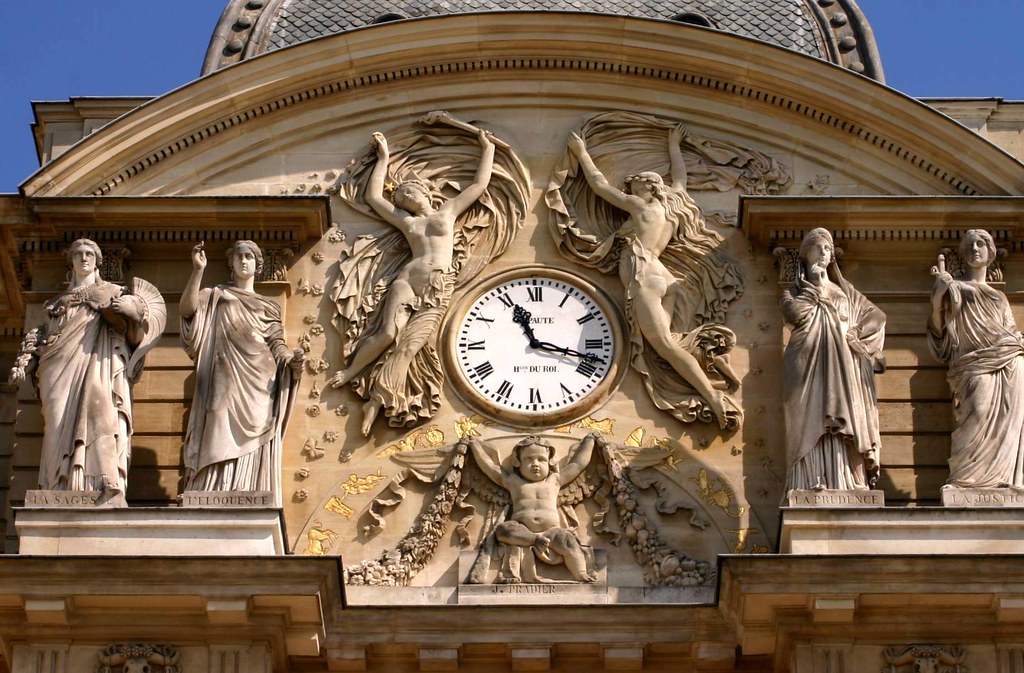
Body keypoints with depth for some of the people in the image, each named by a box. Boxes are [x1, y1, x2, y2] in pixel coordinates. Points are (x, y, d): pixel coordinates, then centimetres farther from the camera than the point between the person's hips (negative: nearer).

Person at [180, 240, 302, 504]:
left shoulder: (269, 308, 21)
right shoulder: (216, 297, 16)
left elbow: (277, 345, 10)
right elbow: (188, 308, -4)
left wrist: (292, 359, -13)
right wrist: (198, 270, -17)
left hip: (258, 393, 2)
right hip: (226, 389, -2)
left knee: (254, 461, -4)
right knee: (220, 452, -13)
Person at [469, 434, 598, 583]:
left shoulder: (555, 480, 24)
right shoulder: (513, 481, 22)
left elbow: (578, 463, 32)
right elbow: (488, 465, 26)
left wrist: (589, 441, 41)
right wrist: (474, 444, 30)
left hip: (551, 530, 0)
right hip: (522, 531, 0)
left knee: (567, 540, -31)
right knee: (504, 529, -32)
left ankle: (581, 575, -46)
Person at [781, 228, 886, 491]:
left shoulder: (844, 290, 24)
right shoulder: (795, 292, 16)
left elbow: (876, 316, 16)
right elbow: (794, 313, -7)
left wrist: (853, 333, 1)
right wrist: (817, 288, 1)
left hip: (842, 369, 2)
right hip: (808, 368, -2)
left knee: (842, 430, -10)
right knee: (813, 427, -15)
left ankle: (843, 487, -17)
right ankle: (814, 488, -23)